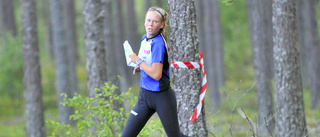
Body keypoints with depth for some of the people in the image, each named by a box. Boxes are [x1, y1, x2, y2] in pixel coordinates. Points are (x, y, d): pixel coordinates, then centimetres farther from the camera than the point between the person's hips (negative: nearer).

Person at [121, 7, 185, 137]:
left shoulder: (158, 43, -19)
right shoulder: (145, 38, 7)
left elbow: (156, 75, -25)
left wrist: (138, 61, -15)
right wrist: (140, 67, 8)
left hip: (162, 97, -8)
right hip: (145, 95, 8)